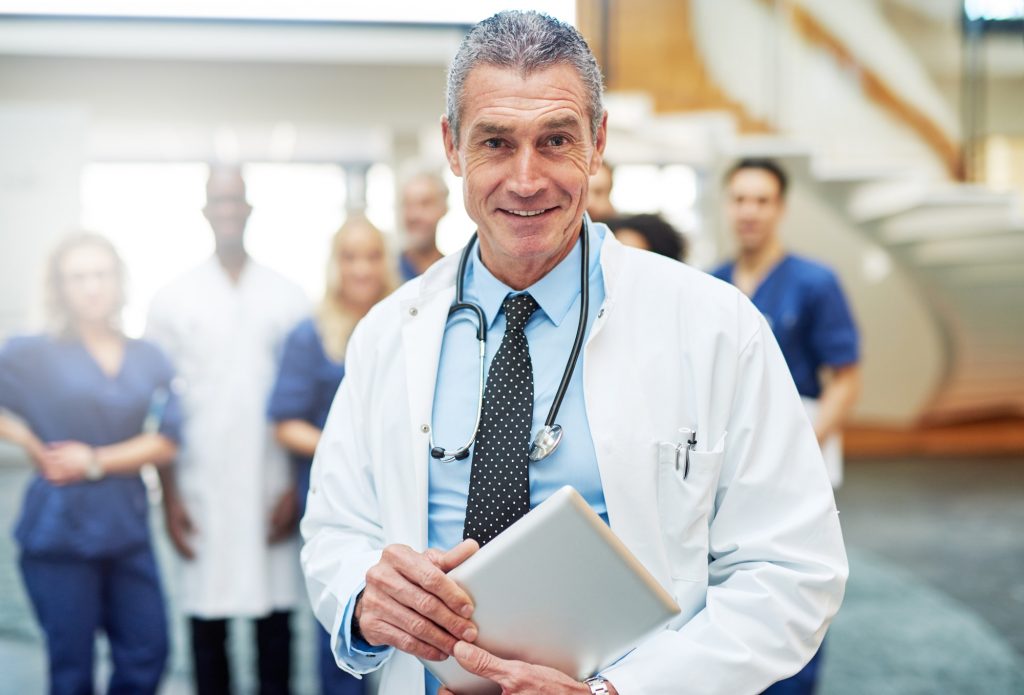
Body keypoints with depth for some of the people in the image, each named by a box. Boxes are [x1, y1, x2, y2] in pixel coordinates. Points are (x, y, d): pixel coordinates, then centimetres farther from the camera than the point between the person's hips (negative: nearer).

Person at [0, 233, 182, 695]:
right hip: (59, 531, -3)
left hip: (128, 530, 3)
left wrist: (96, 461, -11)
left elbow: (165, 442, -2)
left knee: (146, 658, 3)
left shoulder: (149, 359, 5)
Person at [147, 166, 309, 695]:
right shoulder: (173, 300, 6)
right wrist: (169, 497, -1)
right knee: (206, 624, 4)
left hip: (270, 490, 0)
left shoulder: (287, 298, 6)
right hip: (201, 489, 0)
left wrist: (298, 487, 0)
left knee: (275, 622, 4)